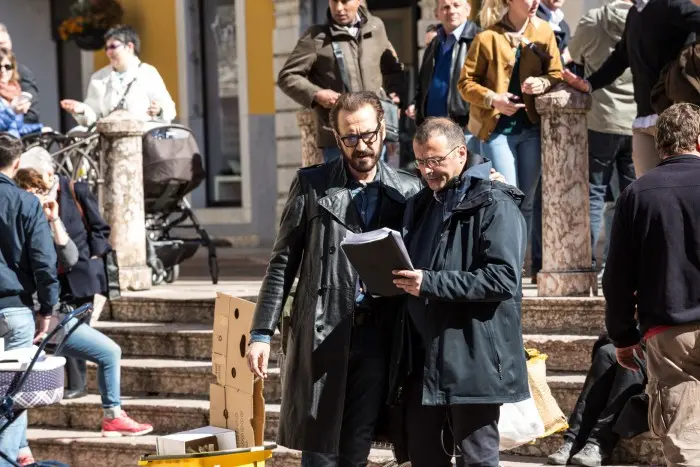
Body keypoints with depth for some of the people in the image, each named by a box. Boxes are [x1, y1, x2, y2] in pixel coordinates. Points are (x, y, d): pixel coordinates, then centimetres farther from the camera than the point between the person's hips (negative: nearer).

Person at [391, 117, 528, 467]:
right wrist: (399, 279, 5)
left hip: (473, 359, -8)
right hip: (422, 359, 8)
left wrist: (431, 283, -23)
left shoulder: (494, 205, -8)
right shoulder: (420, 205, 18)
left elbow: (504, 277, -19)